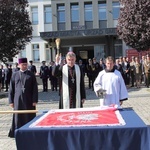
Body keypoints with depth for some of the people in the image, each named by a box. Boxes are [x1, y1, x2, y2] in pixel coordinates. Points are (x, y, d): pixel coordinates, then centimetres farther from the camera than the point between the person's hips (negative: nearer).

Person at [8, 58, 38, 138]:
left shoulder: (31, 75, 2)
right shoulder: (15, 75, 6)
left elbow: (35, 89, -1)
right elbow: (11, 88, 6)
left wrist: (35, 100, -8)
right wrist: (11, 101, 2)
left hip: (28, 100, -1)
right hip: (18, 100, 1)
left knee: (29, 117, 5)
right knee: (18, 117, 5)